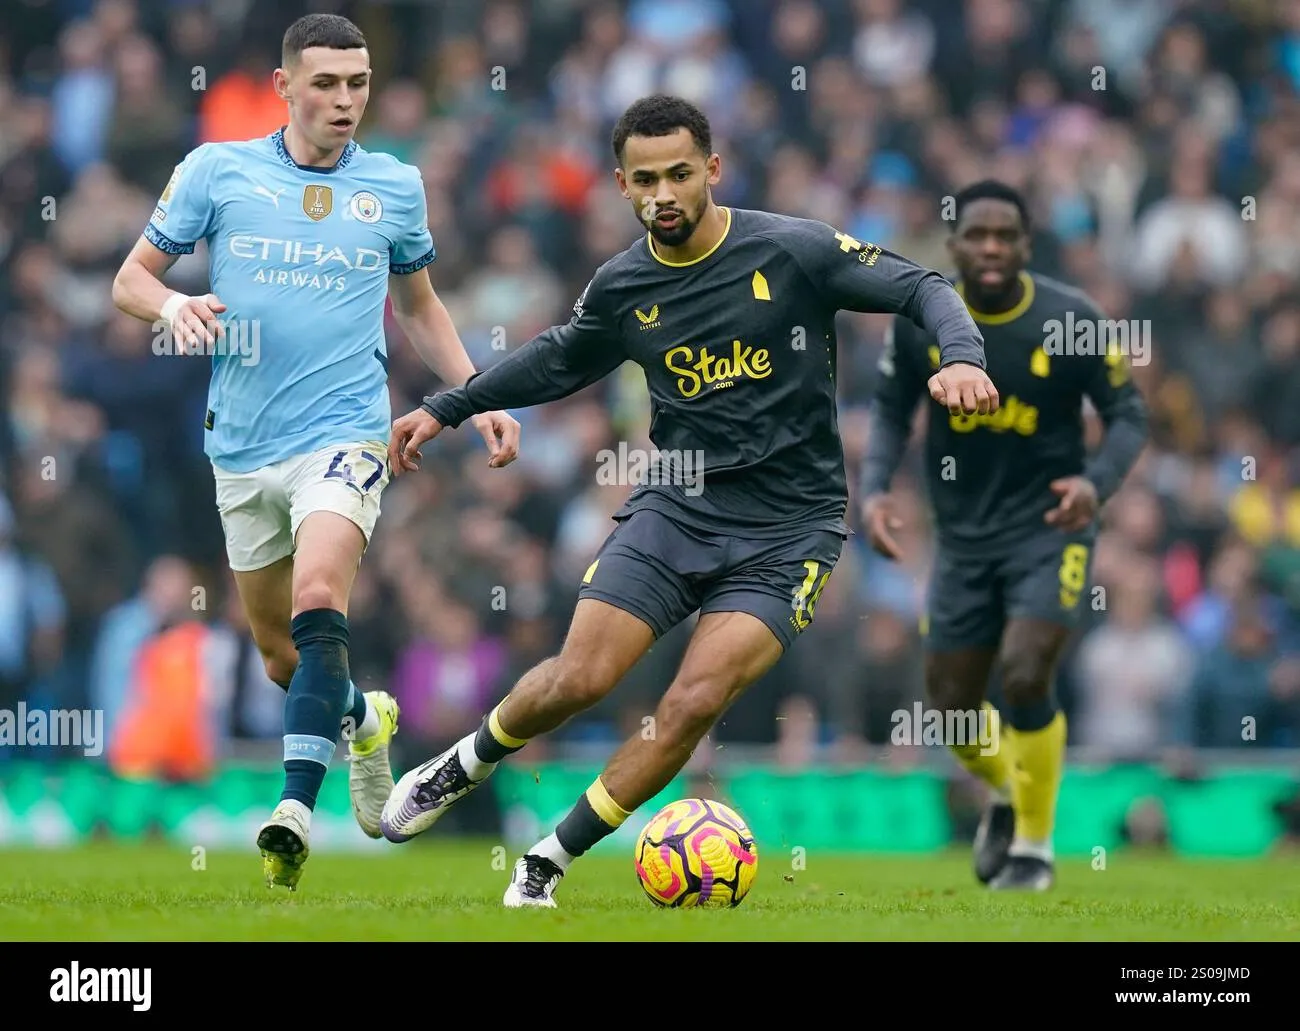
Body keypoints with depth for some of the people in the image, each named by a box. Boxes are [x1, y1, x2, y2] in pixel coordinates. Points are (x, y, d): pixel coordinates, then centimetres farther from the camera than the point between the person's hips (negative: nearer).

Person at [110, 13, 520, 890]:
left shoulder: (395, 186, 6)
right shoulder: (218, 170, 1)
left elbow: (420, 306, 21)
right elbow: (131, 279, 5)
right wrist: (173, 305, -17)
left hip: (344, 432, -2)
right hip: (244, 447, 2)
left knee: (318, 603, -27)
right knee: (281, 655, 12)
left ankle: (296, 810, -34)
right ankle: (365, 719, 45)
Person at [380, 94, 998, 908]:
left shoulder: (793, 251, -10)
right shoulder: (623, 288, 3)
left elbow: (921, 288, -8)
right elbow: (562, 359, 23)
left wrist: (961, 355, -28)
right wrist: (445, 410, 23)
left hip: (787, 528, -3)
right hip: (677, 505, 3)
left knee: (695, 703, -18)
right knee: (578, 680, -11)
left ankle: (549, 863, -3)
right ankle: (464, 766, 21)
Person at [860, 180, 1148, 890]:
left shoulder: (1072, 323, -14)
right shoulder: (918, 322, -7)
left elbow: (1127, 413, -5)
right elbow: (891, 409, 7)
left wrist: (1097, 482, -24)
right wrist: (874, 488, -10)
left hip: (1049, 526, -3)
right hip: (963, 535, 4)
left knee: (1025, 676, -21)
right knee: (951, 703, 6)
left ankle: (1034, 845, 0)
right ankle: (1005, 796, 40)